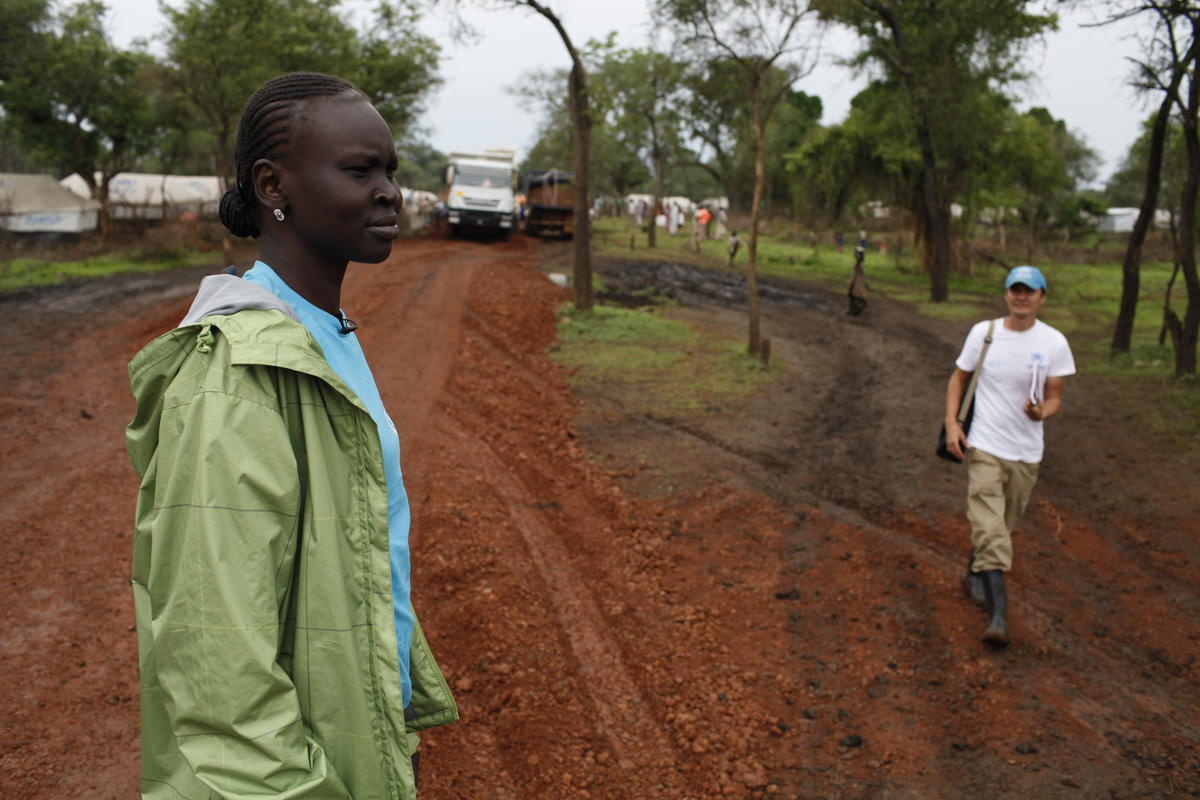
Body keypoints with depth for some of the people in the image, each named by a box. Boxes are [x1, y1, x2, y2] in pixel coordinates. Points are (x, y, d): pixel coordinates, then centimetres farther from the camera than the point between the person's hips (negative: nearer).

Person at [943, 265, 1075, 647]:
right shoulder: (982, 332, -3)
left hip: (1026, 454, 2)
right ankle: (998, 617, -15)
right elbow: (958, 378, 8)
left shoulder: (1054, 342, -3)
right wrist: (952, 423, -5)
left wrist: (1042, 412, -24)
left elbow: (1055, 397, 0)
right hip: (984, 447, -2)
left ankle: (975, 575, 44)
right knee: (990, 531, -12)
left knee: (1000, 526, 17)